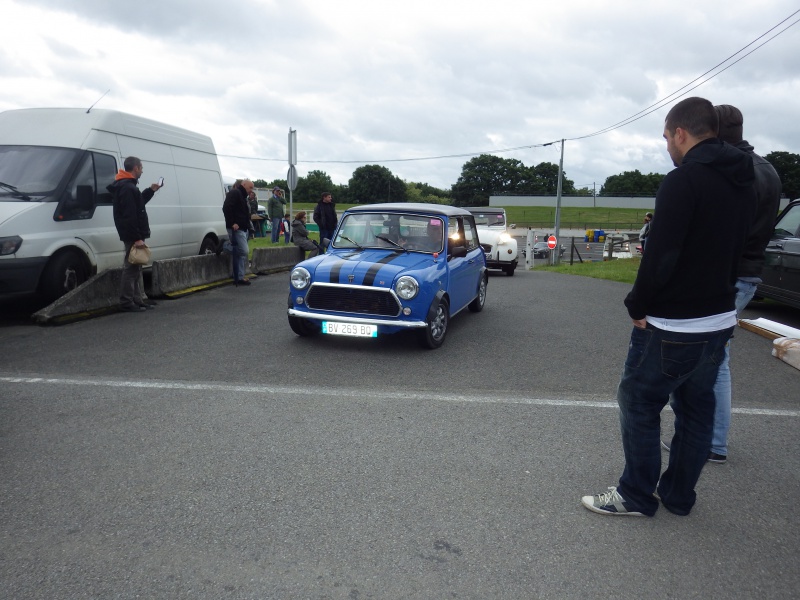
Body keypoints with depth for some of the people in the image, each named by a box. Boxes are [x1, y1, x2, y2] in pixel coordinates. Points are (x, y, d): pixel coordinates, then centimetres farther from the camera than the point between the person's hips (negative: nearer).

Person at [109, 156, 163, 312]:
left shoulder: (126, 186, 16)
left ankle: (139, 299, 21)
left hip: (133, 236, 11)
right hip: (132, 236, -11)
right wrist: (137, 238, -25)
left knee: (136, 267, 14)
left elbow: (137, 204, 29)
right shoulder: (128, 188, -17)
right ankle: (126, 302, -3)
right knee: (131, 268, -7)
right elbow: (129, 216, -23)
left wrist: (151, 191, 28)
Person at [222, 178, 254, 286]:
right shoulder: (235, 193, -7)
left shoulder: (242, 196, 24)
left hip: (242, 228, 10)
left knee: (239, 253, 10)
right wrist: (232, 223, -23)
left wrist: (247, 226, 15)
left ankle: (238, 278, 13)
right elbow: (226, 208, -20)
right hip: (237, 228, -10)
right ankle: (240, 278, -9)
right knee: (243, 251, -12)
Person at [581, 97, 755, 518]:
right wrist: (712, 295, 14)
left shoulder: (683, 180, -18)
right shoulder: (743, 184, 10)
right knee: (697, 408, 16)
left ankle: (637, 496, 16)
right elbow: (733, 252, 14)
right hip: (720, 319, 9)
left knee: (639, 402, 6)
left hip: (673, 325, -9)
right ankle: (679, 496, 30)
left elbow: (660, 255, -23)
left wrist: (638, 305, -11)